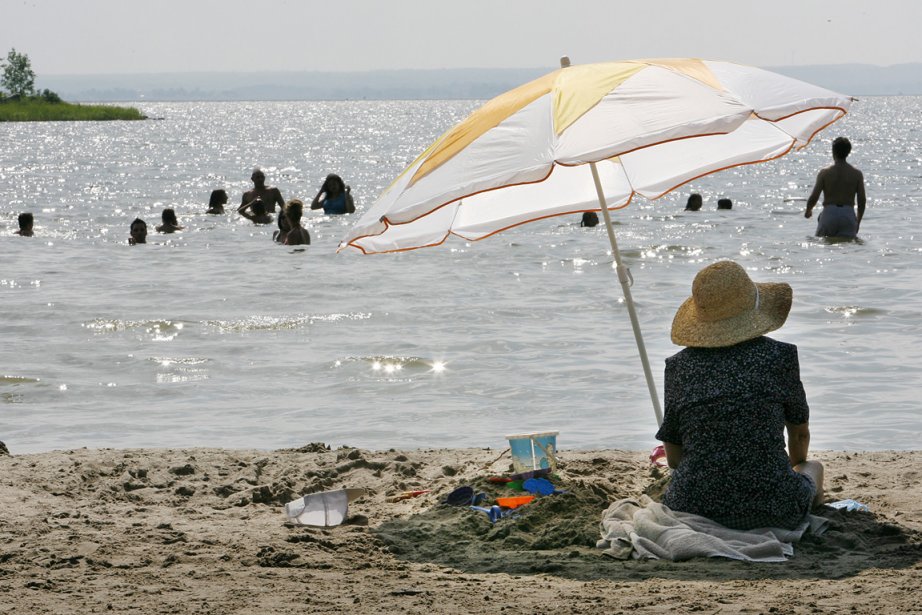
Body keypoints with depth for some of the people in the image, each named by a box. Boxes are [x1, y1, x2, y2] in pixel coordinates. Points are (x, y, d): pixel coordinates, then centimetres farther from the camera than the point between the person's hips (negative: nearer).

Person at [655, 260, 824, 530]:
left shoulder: (678, 366, 1)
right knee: (813, 467, 34)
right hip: (772, 512, -1)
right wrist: (797, 466, 36)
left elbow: (674, 458, 6)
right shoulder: (779, 356, -3)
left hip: (692, 506, 1)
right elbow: (800, 434, 13)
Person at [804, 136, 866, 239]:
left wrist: (808, 210, 16)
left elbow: (814, 197, -5)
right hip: (848, 214, 1)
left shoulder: (825, 173, -1)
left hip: (829, 213, -1)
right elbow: (862, 200, 2)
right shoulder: (857, 174, 4)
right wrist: (858, 221, 16)